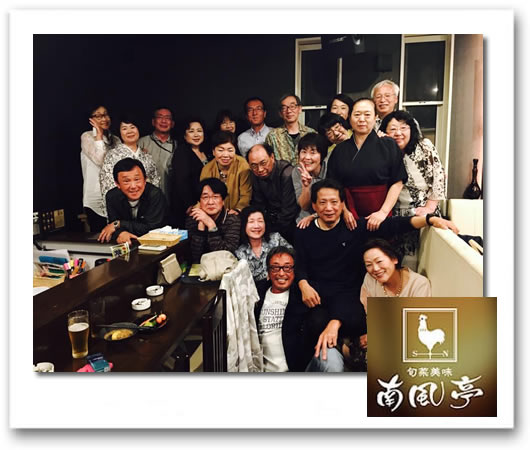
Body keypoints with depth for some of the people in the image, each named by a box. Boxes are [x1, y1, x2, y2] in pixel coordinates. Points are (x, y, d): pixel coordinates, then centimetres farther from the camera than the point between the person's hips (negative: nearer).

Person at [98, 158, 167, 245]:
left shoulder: (155, 195, -17)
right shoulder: (112, 196, -3)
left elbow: (151, 228, -20)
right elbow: (112, 223, -3)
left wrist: (118, 224, -16)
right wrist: (120, 233, -26)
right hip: (124, 244, 3)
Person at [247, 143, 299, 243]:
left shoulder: (287, 174, -23)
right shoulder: (255, 175, -1)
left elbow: (288, 211, -20)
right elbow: (259, 205, 6)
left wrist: (272, 232, -13)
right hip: (272, 219, 6)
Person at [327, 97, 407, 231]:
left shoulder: (388, 145, 1)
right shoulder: (340, 150, 7)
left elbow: (397, 183, -4)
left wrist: (383, 212, -14)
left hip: (378, 218, -1)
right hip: (349, 219, 2)